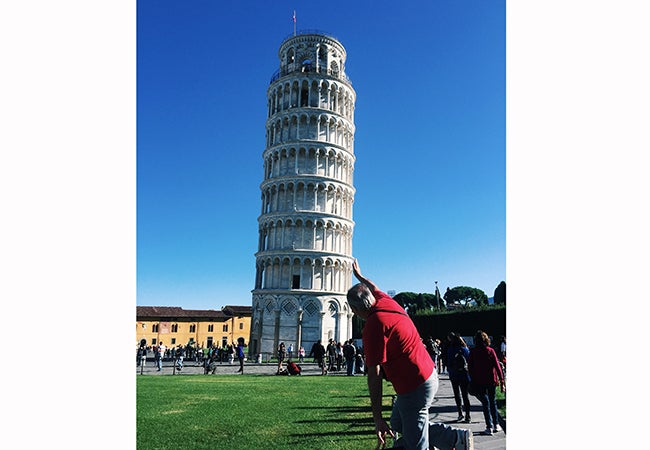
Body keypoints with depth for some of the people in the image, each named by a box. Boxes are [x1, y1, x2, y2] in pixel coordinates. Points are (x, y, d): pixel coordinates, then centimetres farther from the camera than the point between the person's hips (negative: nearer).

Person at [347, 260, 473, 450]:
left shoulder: (373, 327, -22)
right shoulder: (386, 302, 2)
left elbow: (374, 376, -21)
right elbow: (374, 289, 28)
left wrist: (378, 420, -17)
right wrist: (359, 276, 47)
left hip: (414, 387, -10)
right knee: (398, 423, 23)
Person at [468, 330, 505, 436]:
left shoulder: (473, 352, -5)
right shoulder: (491, 351, -4)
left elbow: (469, 367, -4)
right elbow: (497, 366, -7)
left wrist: (473, 380, 6)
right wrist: (502, 381, -4)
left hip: (479, 381, -1)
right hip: (491, 380, 1)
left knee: (485, 403, 7)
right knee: (493, 401, 17)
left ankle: (489, 427, 3)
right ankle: (496, 425, 20)